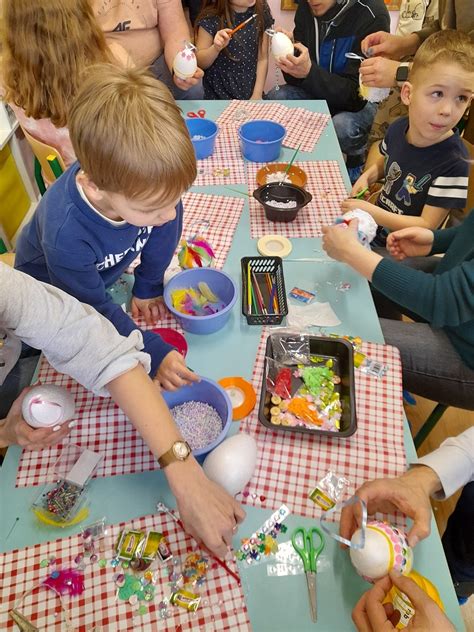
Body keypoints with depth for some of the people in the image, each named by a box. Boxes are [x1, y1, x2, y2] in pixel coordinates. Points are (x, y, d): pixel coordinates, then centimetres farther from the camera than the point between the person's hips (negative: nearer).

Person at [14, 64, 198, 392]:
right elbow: (94, 309, -32)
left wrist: (148, 285, -5)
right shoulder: (66, 235, -46)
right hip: (50, 290, -4)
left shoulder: (146, 184, -35)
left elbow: (168, 223, -14)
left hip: (109, 270, 5)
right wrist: (154, 353, -34)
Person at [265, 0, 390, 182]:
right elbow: (297, 81, -6)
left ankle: (358, 156, 1)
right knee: (274, 98, -17)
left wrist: (310, 72, -40)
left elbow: (356, 93, -27)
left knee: (342, 127, -35)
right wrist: (290, 60, -29)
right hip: (320, 91, 5)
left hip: (364, 99, -5)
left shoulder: (371, 15, -24)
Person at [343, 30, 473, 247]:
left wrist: (372, 212, -25)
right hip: (374, 226, 6)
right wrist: (366, 177, -3)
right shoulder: (398, 128, -6)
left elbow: (427, 226, -22)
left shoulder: (455, 162, -25)